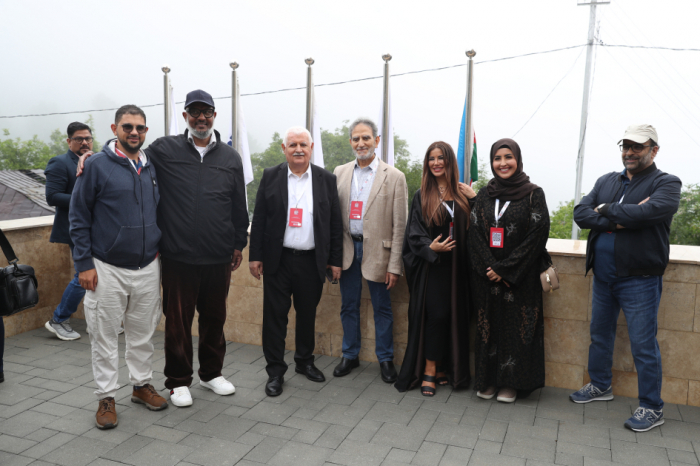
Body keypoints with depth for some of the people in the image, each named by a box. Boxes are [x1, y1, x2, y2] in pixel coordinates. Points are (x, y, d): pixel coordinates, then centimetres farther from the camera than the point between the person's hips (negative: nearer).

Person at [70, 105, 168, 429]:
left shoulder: (152, 168, 8)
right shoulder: (97, 165, -6)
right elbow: (78, 217, -6)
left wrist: (159, 248, 12)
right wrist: (85, 264, -10)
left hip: (148, 267, 4)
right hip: (107, 269, -4)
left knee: (143, 332, 14)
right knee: (105, 335, 5)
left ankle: (142, 384, 30)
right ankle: (106, 397, 18)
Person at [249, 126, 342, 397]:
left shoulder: (326, 179, 3)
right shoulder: (271, 177, 2)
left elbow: (335, 223, 5)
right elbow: (259, 219, 2)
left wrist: (335, 260, 3)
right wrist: (255, 256, -2)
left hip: (312, 261, 1)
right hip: (278, 260, -1)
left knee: (307, 315, 14)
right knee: (275, 316, 3)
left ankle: (305, 361, 34)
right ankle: (275, 371, 16)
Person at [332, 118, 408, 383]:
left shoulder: (394, 177, -5)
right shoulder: (340, 173, 6)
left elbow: (399, 225, -7)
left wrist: (394, 265, -11)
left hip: (377, 250, -3)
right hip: (347, 249, 3)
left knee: (382, 308, 8)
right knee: (349, 306, 14)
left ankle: (385, 359, 25)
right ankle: (350, 355, 30)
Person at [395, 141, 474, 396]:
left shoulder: (463, 193, 7)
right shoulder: (422, 196, 3)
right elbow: (414, 233, -1)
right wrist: (430, 247, -18)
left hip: (456, 266, 2)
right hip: (431, 265, -2)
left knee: (454, 316, 6)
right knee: (435, 315, -7)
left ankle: (443, 368, 21)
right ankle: (430, 370, 7)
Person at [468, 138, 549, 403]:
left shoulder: (533, 194, -4)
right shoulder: (484, 195, 8)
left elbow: (538, 235, -10)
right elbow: (475, 234, 3)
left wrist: (505, 269, -14)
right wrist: (490, 267, -12)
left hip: (520, 278, -3)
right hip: (487, 276, 3)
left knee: (516, 327, 3)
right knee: (488, 325, 8)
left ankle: (512, 382, 18)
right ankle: (488, 380, 20)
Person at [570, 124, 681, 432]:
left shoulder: (666, 184, -5)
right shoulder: (606, 182, 11)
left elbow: (647, 212, -26)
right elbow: (580, 213, -4)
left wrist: (606, 210, -12)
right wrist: (618, 220, -18)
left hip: (639, 279, -6)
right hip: (603, 276, 6)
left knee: (643, 345, 0)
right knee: (600, 334, 18)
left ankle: (652, 408, 16)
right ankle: (600, 386, 37)